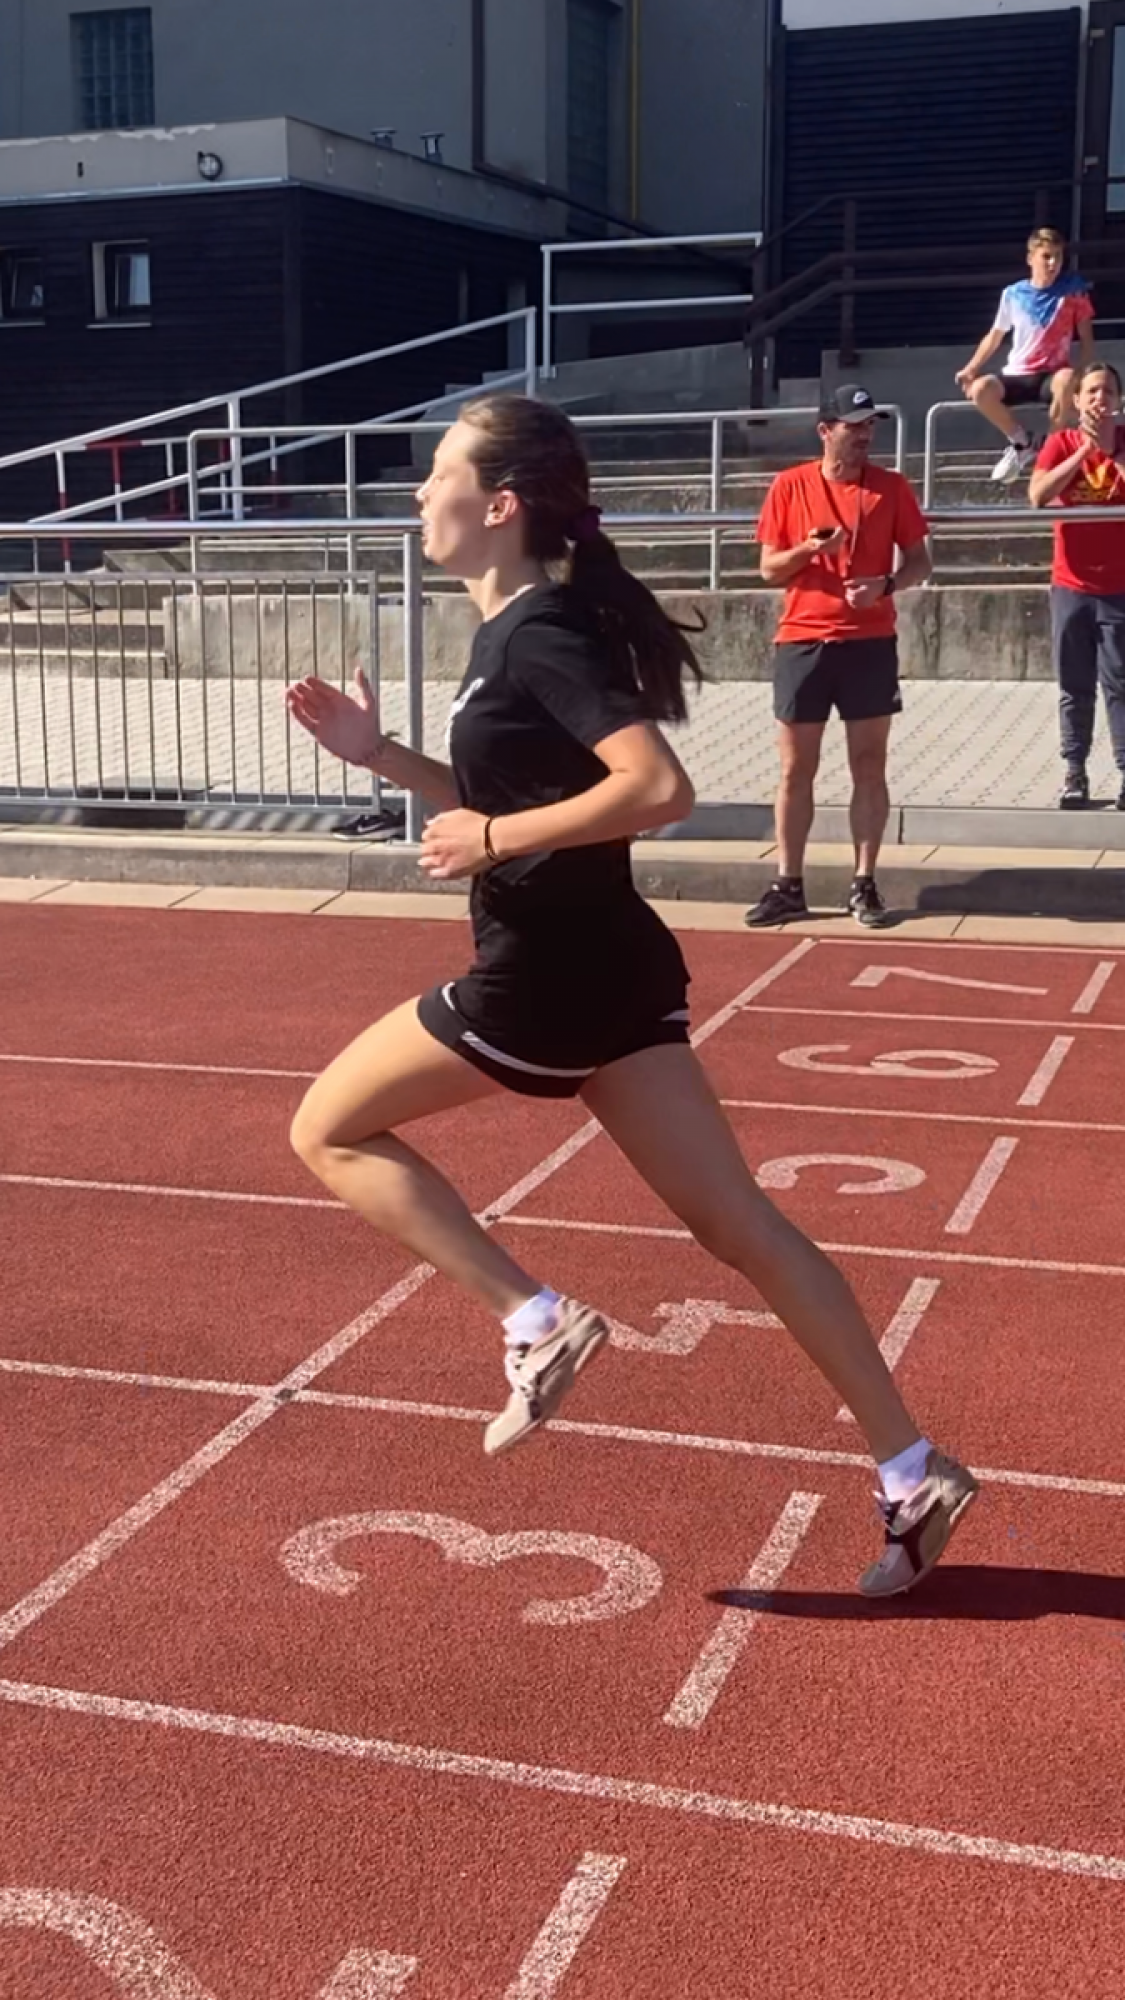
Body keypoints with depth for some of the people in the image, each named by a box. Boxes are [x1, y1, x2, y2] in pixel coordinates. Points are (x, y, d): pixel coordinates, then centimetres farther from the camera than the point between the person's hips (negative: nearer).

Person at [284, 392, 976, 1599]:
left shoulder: (540, 635, -16)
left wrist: (495, 840, -18)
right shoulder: (516, 631, 13)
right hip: (608, 970, 9)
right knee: (733, 1219, 8)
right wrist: (378, 755, 14)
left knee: (330, 1131, 8)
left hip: (544, 980, -9)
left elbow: (658, 789, -27)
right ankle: (913, 1475, 10)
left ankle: (534, 1322, 2)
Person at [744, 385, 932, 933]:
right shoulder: (790, 486, 2)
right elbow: (769, 568, 4)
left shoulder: (891, 487, 3)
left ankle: (864, 884, 11)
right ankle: (788, 887, 11)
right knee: (796, 770, 4)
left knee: (869, 767, 3)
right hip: (802, 642, 0)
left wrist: (886, 584, -13)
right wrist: (809, 549, -15)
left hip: (870, 643, 0)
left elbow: (920, 561, 7)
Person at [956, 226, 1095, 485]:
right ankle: (1021, 442, -5)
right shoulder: (1013, 294, 4)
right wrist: (971, 368, 5)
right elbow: (995, 336, 15)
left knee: (1068, 379, -41)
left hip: (1052, 374, -2)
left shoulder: (1073, 287, 0)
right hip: (1017, 376, 2)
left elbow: (1085, 335, 3)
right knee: (980, 389, -31)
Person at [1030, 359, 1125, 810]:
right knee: (1075, 686, 4)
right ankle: (1074, 772, 7)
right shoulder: (1060, 443, 2)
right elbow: (1038, 496, -14)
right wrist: (1084, 449, -16)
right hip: (1071, 586, 1)